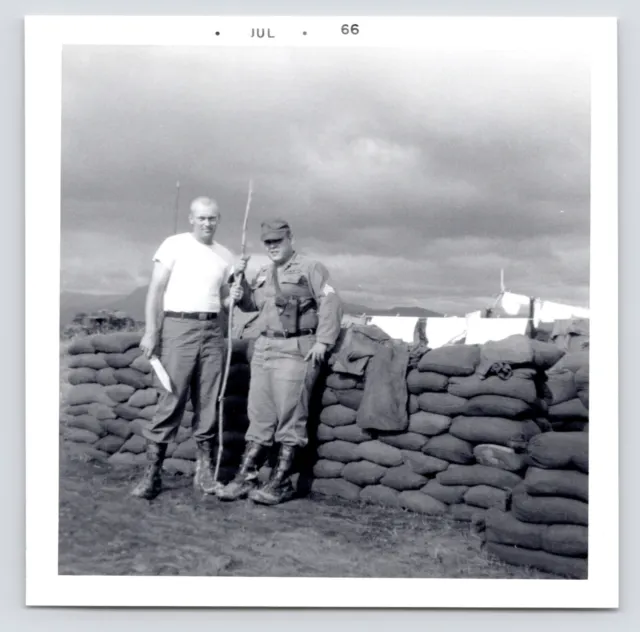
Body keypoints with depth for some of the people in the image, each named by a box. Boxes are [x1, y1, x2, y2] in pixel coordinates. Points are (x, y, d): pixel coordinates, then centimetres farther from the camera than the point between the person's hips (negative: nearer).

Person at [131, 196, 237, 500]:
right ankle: (152, 472, 2)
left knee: (208, 403, 4)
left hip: (213, 330, 4)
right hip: (179, 326, -4)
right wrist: (151, 331, -10)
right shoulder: (174, 245, 3)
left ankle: (205, 470, 13)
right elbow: (156, 290, -1)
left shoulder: (225, 256, 14)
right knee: (171, 399, -7)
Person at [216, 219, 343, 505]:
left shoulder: (311, 268, -1)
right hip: (264, 347, 7)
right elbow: (253, 304, 25)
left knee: (290, 416, -4)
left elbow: (330, 303, -8)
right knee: (259, 414, 8)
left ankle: (280, 483, 2)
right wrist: (240, 293, 3)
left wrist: (322, 341, -15)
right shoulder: (264, 273, 19)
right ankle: (245, 477, 14)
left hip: (295, 349, -7)